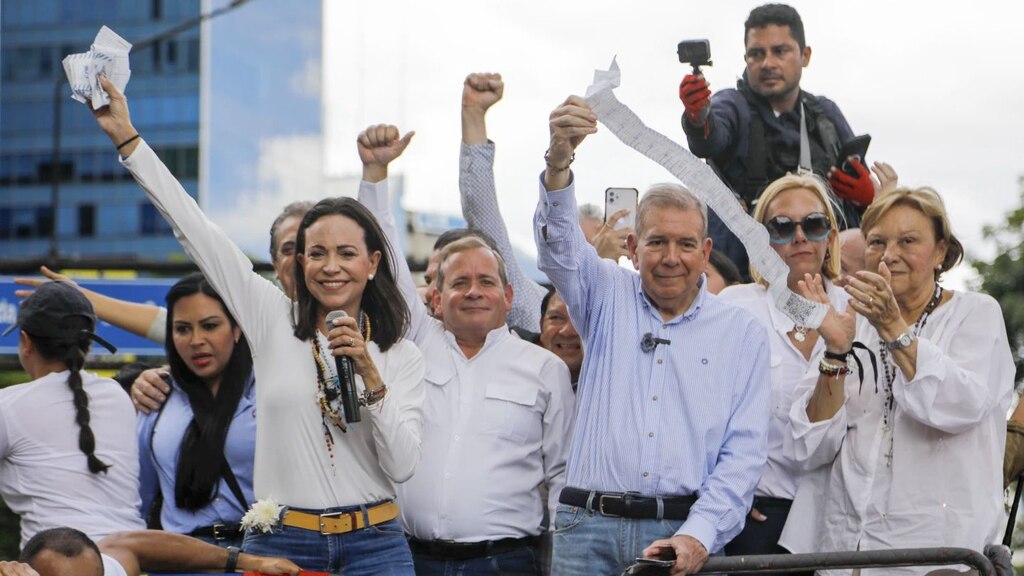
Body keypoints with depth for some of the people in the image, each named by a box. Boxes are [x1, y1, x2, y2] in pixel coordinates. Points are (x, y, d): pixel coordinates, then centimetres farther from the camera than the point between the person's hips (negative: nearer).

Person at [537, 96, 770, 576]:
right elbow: (558, 246, -7)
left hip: (686, 533, 0)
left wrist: (698, 536, -12)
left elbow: (743, 454, 2)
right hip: (589, 530, 1)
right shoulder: (608, 297, 13)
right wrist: (558, 161, -27)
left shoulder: (742, 332, 9)